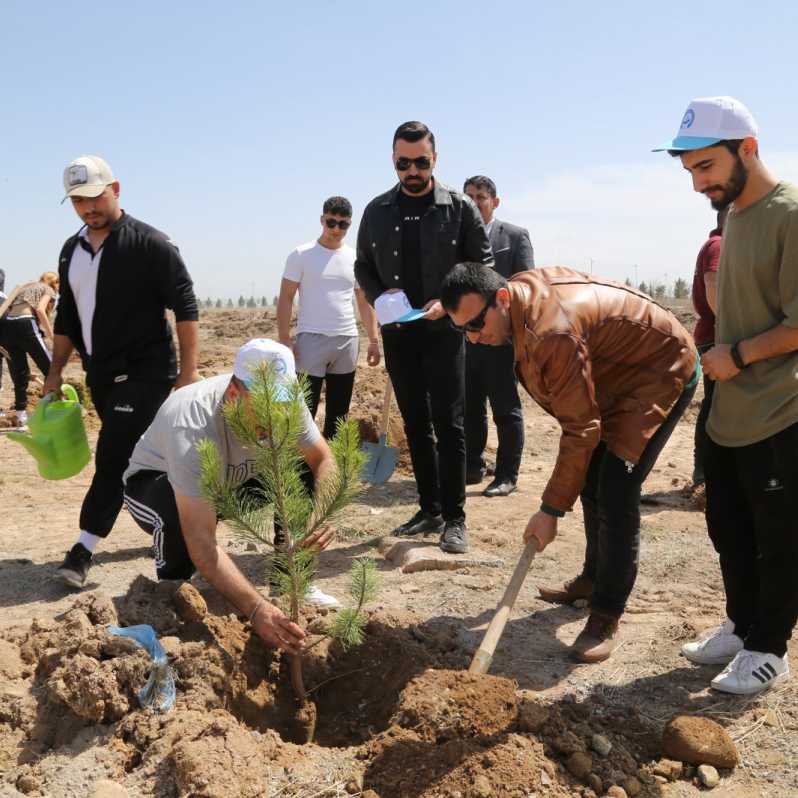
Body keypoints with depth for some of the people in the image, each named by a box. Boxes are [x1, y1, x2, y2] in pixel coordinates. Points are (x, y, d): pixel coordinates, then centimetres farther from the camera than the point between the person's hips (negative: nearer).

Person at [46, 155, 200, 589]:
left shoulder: (149, 243, -10)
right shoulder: (72, 249, 11)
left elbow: (185, 306, -12)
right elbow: (67, 316, 19)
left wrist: (188, 370, -15)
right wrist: (55, 372, 16)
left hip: (144, 373, -7)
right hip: (100, 375, 7)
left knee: (113, 457, -11)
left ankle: (83, 549, -6)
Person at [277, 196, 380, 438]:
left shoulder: (356, 259, 10)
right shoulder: (301, 255, -1)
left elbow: (365, 302, 14)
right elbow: (285, 299, -2)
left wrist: (374, 340, 8)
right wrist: (285, 339, -11)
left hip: (347, 341, 4)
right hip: (311, 339, -4)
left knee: (339, 412, 11)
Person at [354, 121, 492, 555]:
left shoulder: (460, 207, -1)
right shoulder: (377, 211, 7)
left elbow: (481, 266, 0)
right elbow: (363, 267, 14)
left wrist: (448, 303, -14)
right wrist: (379, 299, -6)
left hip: (443, 330, -3)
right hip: (398, 334, 4)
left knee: (448, 424, -5)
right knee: (416, 425, 10)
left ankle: (454, 518, 2)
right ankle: (430, 509, 20)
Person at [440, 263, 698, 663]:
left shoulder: (550, 333, -37)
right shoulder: (523, 286, -8)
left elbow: (580, 430, -31)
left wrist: (550, 510, -25)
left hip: (663, 371, -10)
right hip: (618, 369, 10)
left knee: (616, 487, -18)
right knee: (590, 477, 13)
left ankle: (607, 617, -8)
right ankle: (594, 577, 31)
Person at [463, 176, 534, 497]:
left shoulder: (515, 236, 1)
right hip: (465, 336, 4)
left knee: (506, 409, 2)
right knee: (469, 407, 12)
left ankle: (506, 475, 10)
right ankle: (473, 467, 25)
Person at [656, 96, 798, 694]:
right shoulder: (733, 215, 11)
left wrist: (738, 355, -13)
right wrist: (723, 360, 12)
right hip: (729, 415, 8)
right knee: (729, 532, 18)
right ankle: (742, 626, 35)